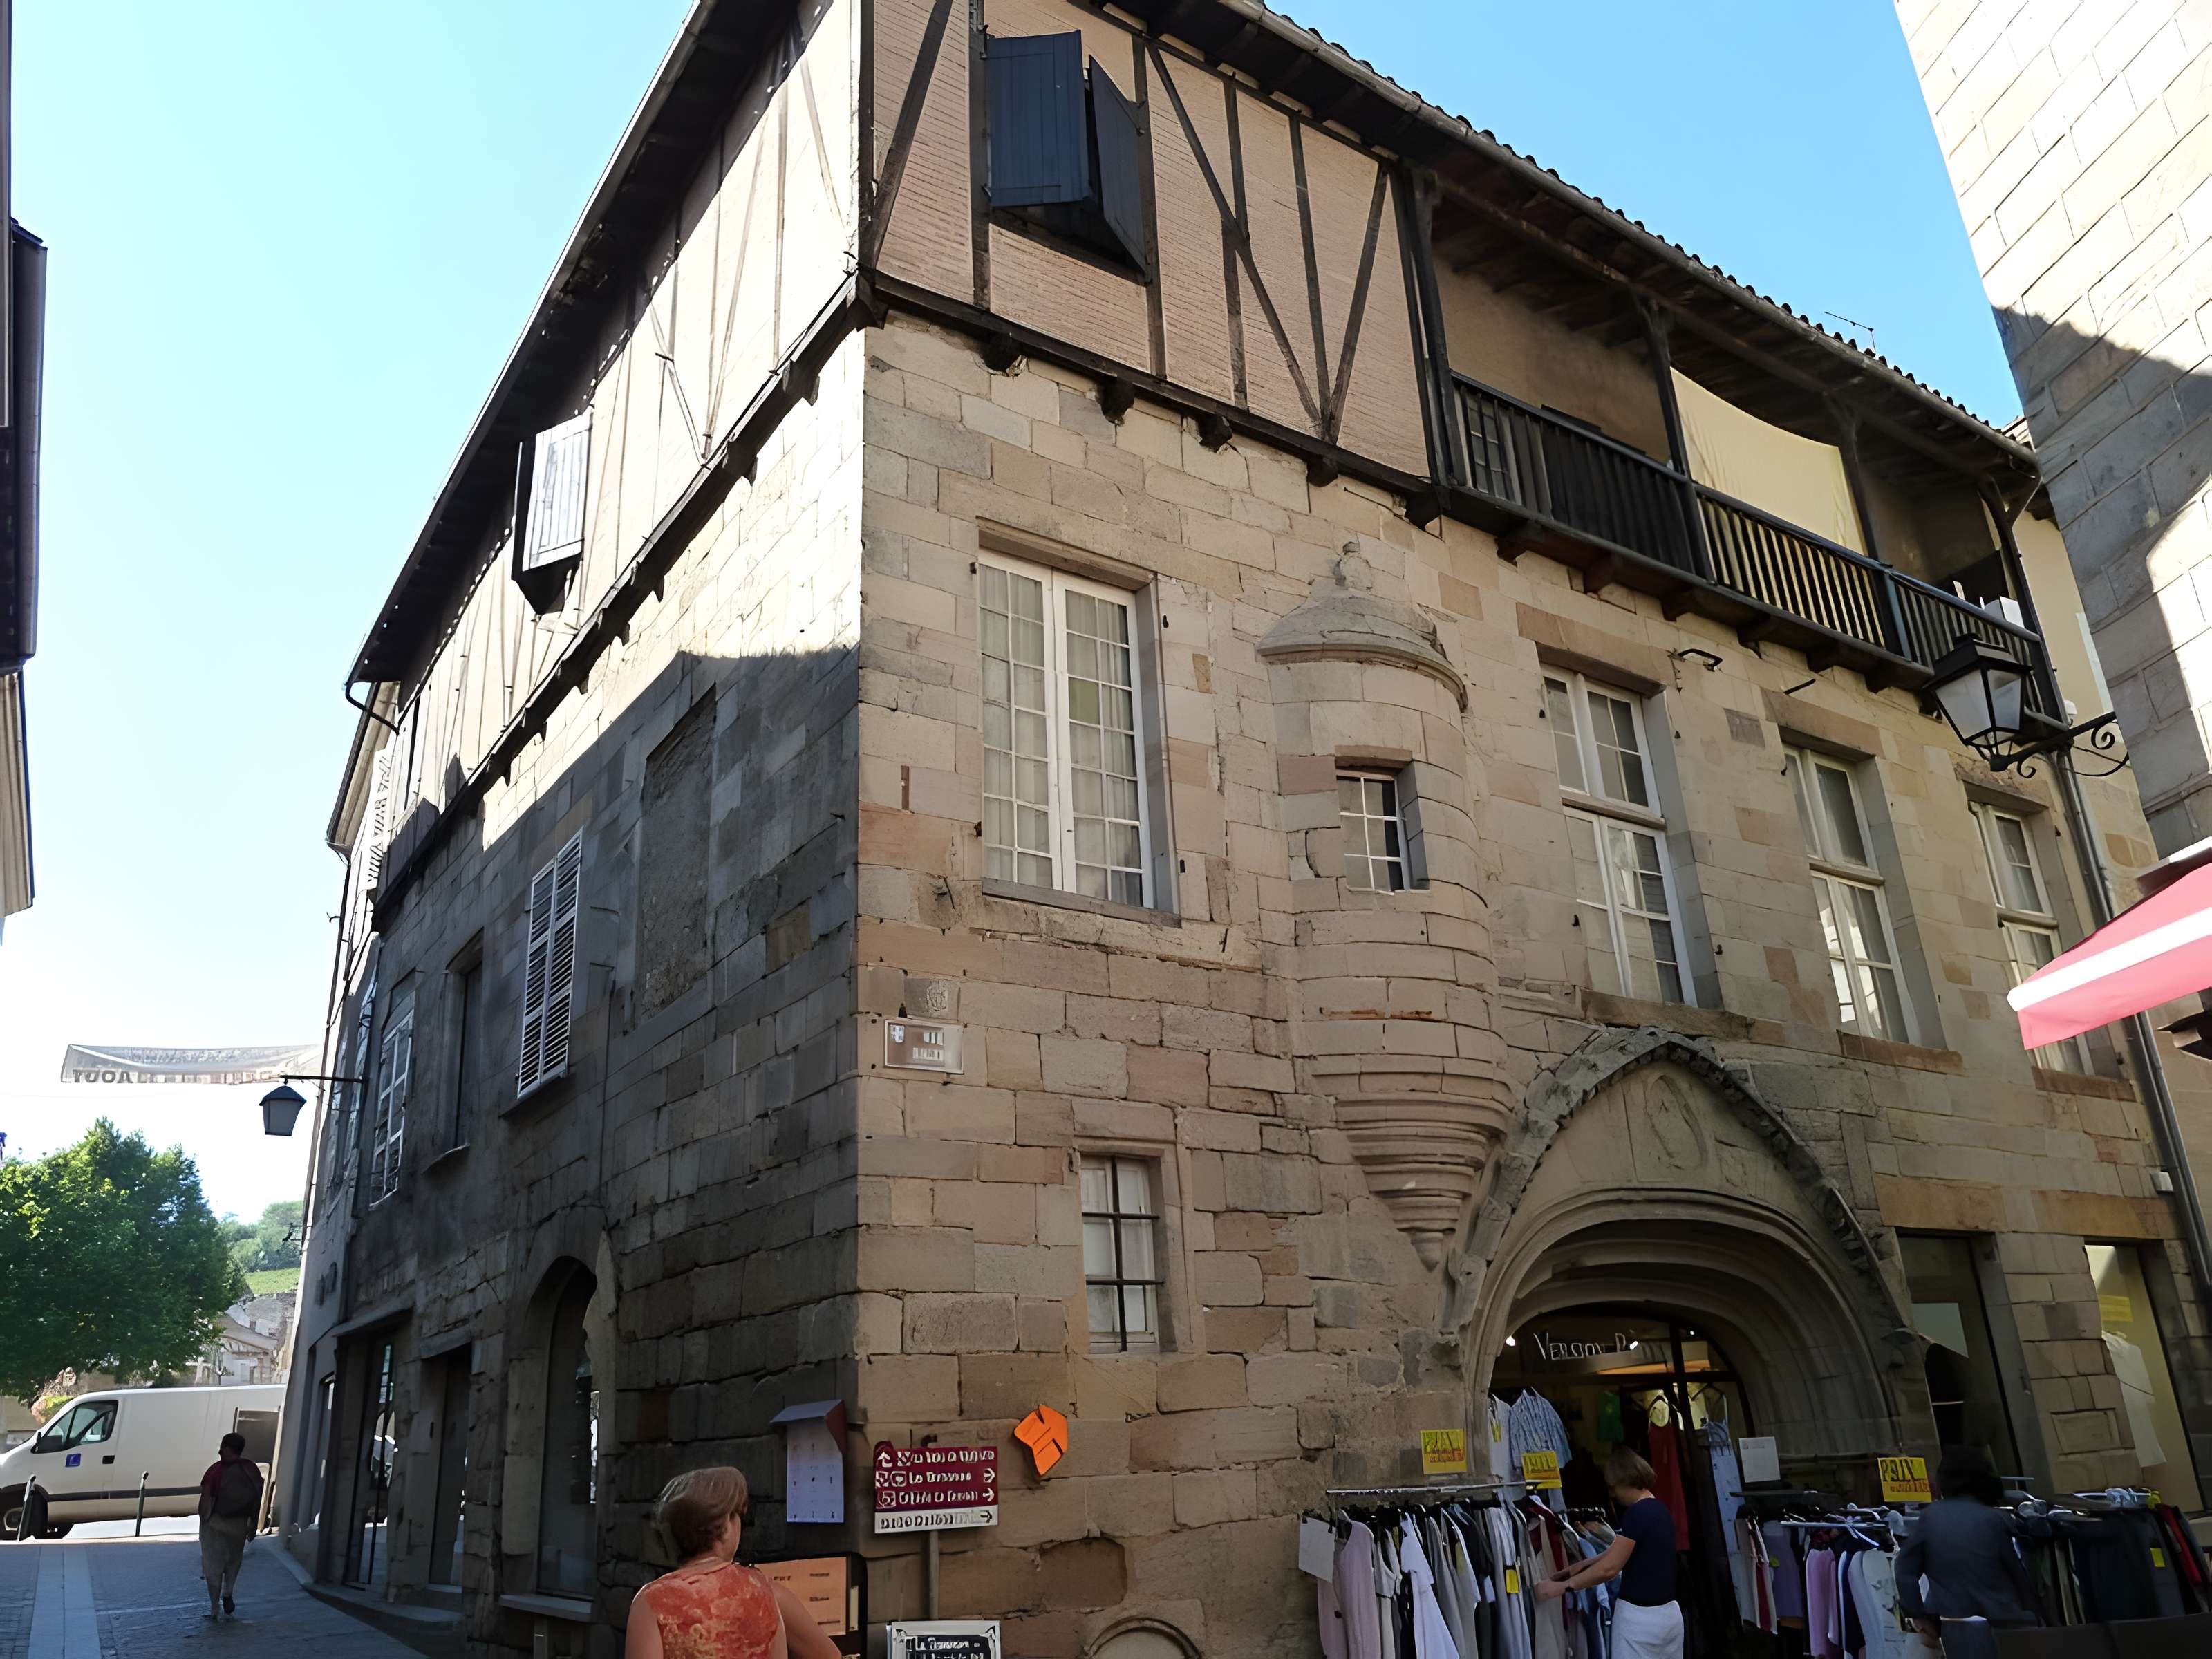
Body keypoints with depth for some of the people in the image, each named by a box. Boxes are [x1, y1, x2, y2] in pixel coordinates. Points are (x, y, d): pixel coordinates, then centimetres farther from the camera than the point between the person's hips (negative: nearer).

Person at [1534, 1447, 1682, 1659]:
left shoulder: (1636, 1514, -18)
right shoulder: (1661, 1510, 10)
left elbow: (1609, 1568, -20)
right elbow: (1620, 1550, 20)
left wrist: (1562, 1586, -13)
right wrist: (1583, 1564, 17)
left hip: (1639, 1616, -9)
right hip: (1669, 1613, 9)